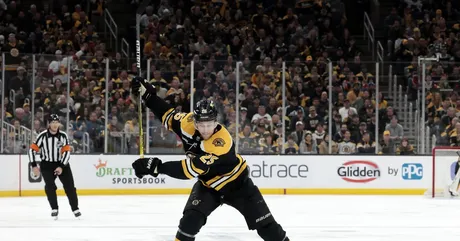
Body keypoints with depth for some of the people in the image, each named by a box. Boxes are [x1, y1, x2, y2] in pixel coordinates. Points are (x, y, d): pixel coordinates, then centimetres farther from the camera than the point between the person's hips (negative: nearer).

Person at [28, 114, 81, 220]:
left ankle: (75, 209, 6)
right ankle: (54, 209, -5)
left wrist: (61, 167, -20)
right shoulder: (42, 136, -13)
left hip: (62, 163, 1)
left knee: (69, 186, -3)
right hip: (47, 164, -1)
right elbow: (32, 150, -8)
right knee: (50, 186, -17)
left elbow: (67, 152, -11)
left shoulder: (63, 136, -10)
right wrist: (34, 166, -12)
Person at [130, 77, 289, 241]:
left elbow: (192, 169, -44)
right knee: (191, 218, -18)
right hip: (208, 184, 4)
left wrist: (157, 166, -45)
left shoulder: (221, 142, -40)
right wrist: (147, 94, -10)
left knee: (265, 224, -4)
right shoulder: (189, 123, -22)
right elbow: (169, 116, 0)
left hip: (236, 183, -4)